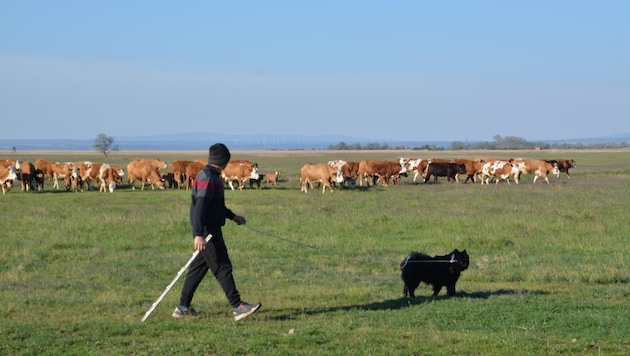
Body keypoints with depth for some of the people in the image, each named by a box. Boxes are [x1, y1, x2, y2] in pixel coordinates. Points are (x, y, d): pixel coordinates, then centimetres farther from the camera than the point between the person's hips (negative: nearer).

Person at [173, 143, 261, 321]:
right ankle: (238, 307, -9)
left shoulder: (213, 176, 15)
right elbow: (200, 206, -26)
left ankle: (183, 307, 18)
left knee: (199, 266, 13)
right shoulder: (207, 178, -17)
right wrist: (198, 234, -33)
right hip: (206, 230, -10)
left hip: (211, 228, 10)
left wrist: (233, 216, 36)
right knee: (222, 267, -9)